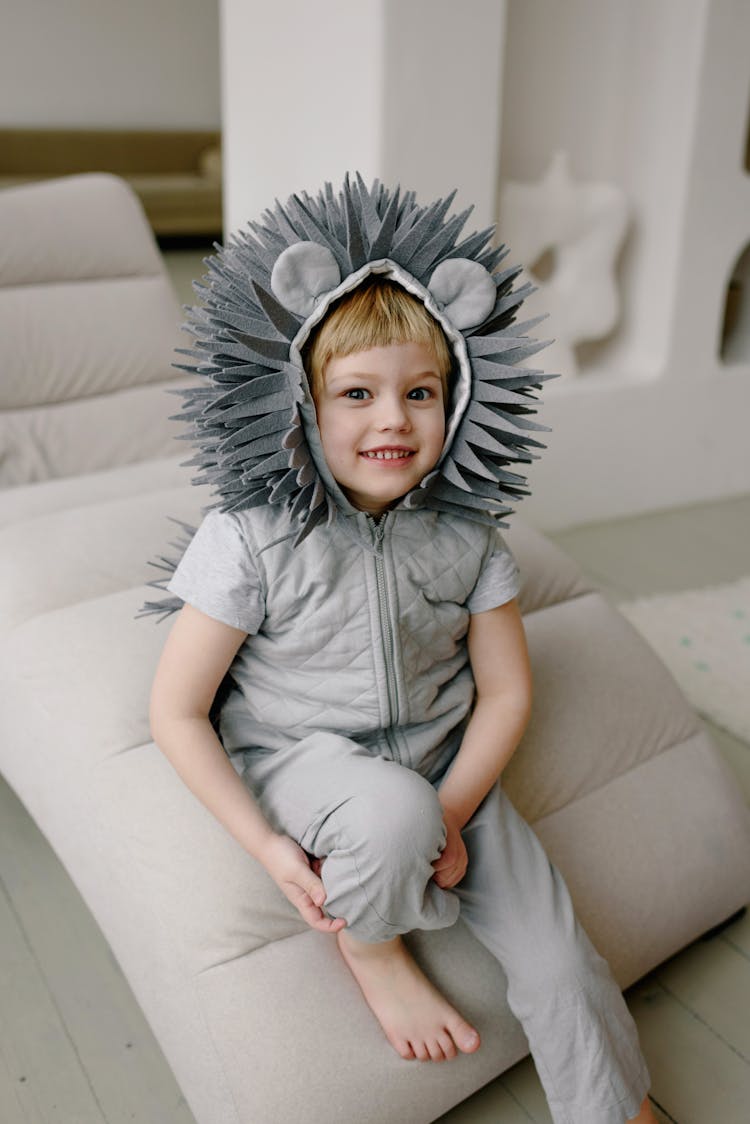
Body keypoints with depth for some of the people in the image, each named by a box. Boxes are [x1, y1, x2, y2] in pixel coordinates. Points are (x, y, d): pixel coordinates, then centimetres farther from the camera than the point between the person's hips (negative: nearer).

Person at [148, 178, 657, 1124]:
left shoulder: (465, 540, -6)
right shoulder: (250, 538, -16)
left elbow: (506, 693, 0)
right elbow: (175, 709, -12)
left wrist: (449, 816, -13)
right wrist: (265, 845, -19)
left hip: (442, 761, 3)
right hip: (297, 757, -3)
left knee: (558, 962, -5)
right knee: (392, 807, -37)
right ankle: (367, 942, -2)